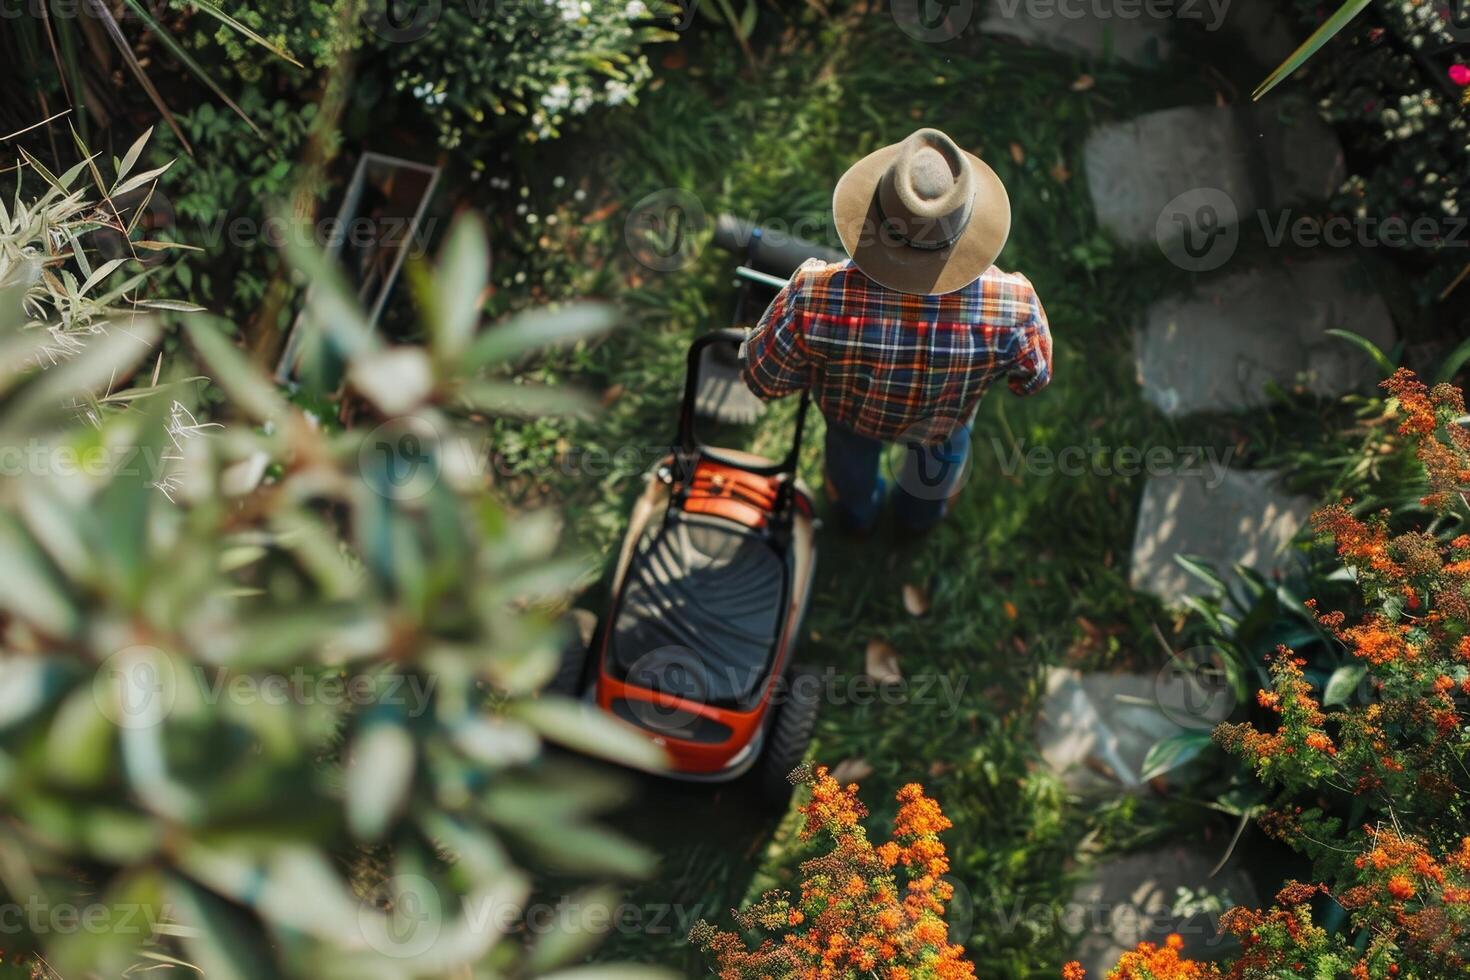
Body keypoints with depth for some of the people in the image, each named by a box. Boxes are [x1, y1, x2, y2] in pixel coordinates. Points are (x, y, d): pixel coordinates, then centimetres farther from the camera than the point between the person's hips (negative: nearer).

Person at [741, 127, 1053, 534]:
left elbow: (764, 378, -25)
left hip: (851, 409, 0)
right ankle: (922, 510, 69)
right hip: (940, 423, 0)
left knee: (851, 440, 38)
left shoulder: (815, 299, -46)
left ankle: (856, 508, 70)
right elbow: (1032, 378, -19)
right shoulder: (1012, 307, -42)